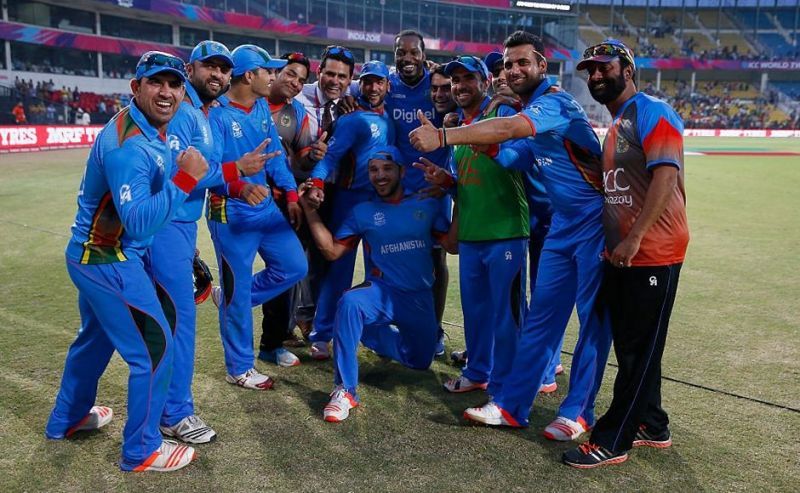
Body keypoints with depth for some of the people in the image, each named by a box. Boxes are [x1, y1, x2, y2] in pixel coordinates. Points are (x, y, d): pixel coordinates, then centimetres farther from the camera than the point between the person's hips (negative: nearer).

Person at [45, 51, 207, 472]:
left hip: (93, 253, 10)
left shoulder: (149, 130, 4)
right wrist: (184, 180, -36)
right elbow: (139, 221, -32)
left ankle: (66, 419, 49)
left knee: (96, 338, 27)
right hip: (108, 262, -10)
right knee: (155, 348, -3)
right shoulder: (129, 144, -26)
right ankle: (141, 450, 14)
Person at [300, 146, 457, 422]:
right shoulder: (362, 212, 2)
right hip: (381, 292, -2)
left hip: (420, 298, 3)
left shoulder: (427, 206, 3)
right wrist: (310, 209, -8)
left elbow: (453, 246, -2)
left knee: (420, 361, 16)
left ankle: (367, 331, 40)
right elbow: (332, 251, -1)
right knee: (349, 303, -37)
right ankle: (345, 391, -30)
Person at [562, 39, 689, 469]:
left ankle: (612, 441, 8)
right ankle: (651, 427, 32)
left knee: (640, 351, 1)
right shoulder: (614, 126, 18)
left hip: (652, 253, -10)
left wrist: (634, 238, -25)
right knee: (629, 347, 17)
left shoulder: (652, 113, -10)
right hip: (622, 254, 10)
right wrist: (616, 242, 18)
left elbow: (666, 176, -22)